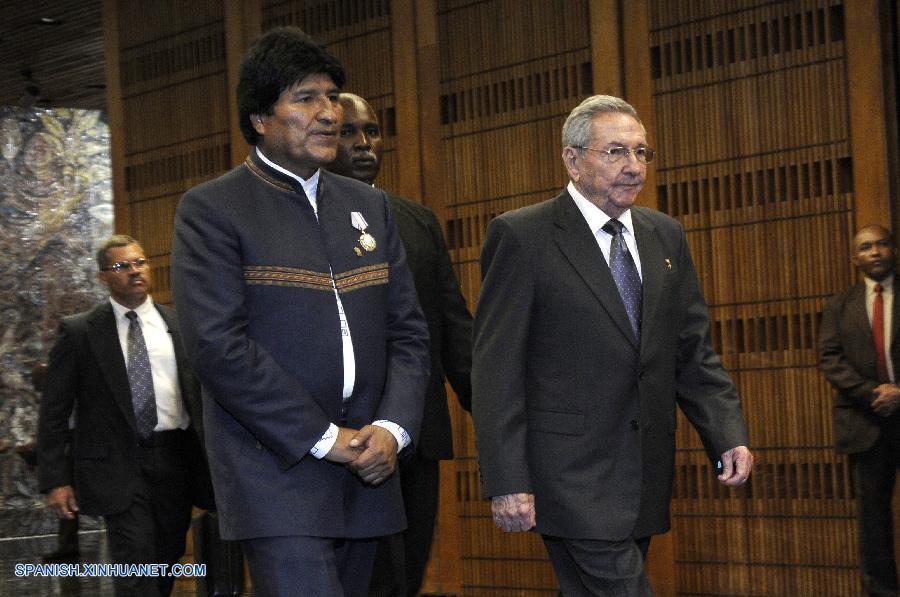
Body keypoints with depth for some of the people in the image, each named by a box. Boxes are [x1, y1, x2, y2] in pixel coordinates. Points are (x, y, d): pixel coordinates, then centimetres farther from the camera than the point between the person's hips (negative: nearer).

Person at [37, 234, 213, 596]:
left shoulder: (180, 325, 9)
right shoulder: (79, 332, 1)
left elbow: (202, 393, 12)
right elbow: (53, 412, 1)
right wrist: (55, 479, -7)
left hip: (176, 458, 4)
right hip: (119, 462, -3)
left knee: (167, 563, 12)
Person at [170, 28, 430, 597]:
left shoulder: (369, 205, 15)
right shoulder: (212, 209, -3)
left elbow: (409, 331, 13)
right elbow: (219, 346, -13)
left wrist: (393, 428, -4)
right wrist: (325, 439, -13)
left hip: (366, 470, 6)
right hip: (277, 473, -6)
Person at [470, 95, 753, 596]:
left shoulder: (666, 236, 12)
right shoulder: (521, 236, -6)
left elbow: (694, 352, 14)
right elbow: (496, 370, -9)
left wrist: (729, 436, -1)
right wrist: (507, 481, -15)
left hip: (646, 475, 6)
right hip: (573, 474, -6)